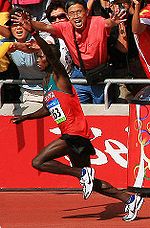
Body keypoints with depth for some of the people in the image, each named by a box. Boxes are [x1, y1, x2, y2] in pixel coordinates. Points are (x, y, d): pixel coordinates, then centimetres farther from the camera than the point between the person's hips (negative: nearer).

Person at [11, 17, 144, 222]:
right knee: (91, 183, 11)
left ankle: (83, 173, -15)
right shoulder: (46, 82, 19)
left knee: (38, 162, -17)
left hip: (75, 132, -10)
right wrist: (24, 117, 37)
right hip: (70, 135, 10)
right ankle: (130, 199, 14)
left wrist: (34, 34, -39)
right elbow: (47, 109, 35)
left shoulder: (59, 77, -7)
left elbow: (51, 55, -27)